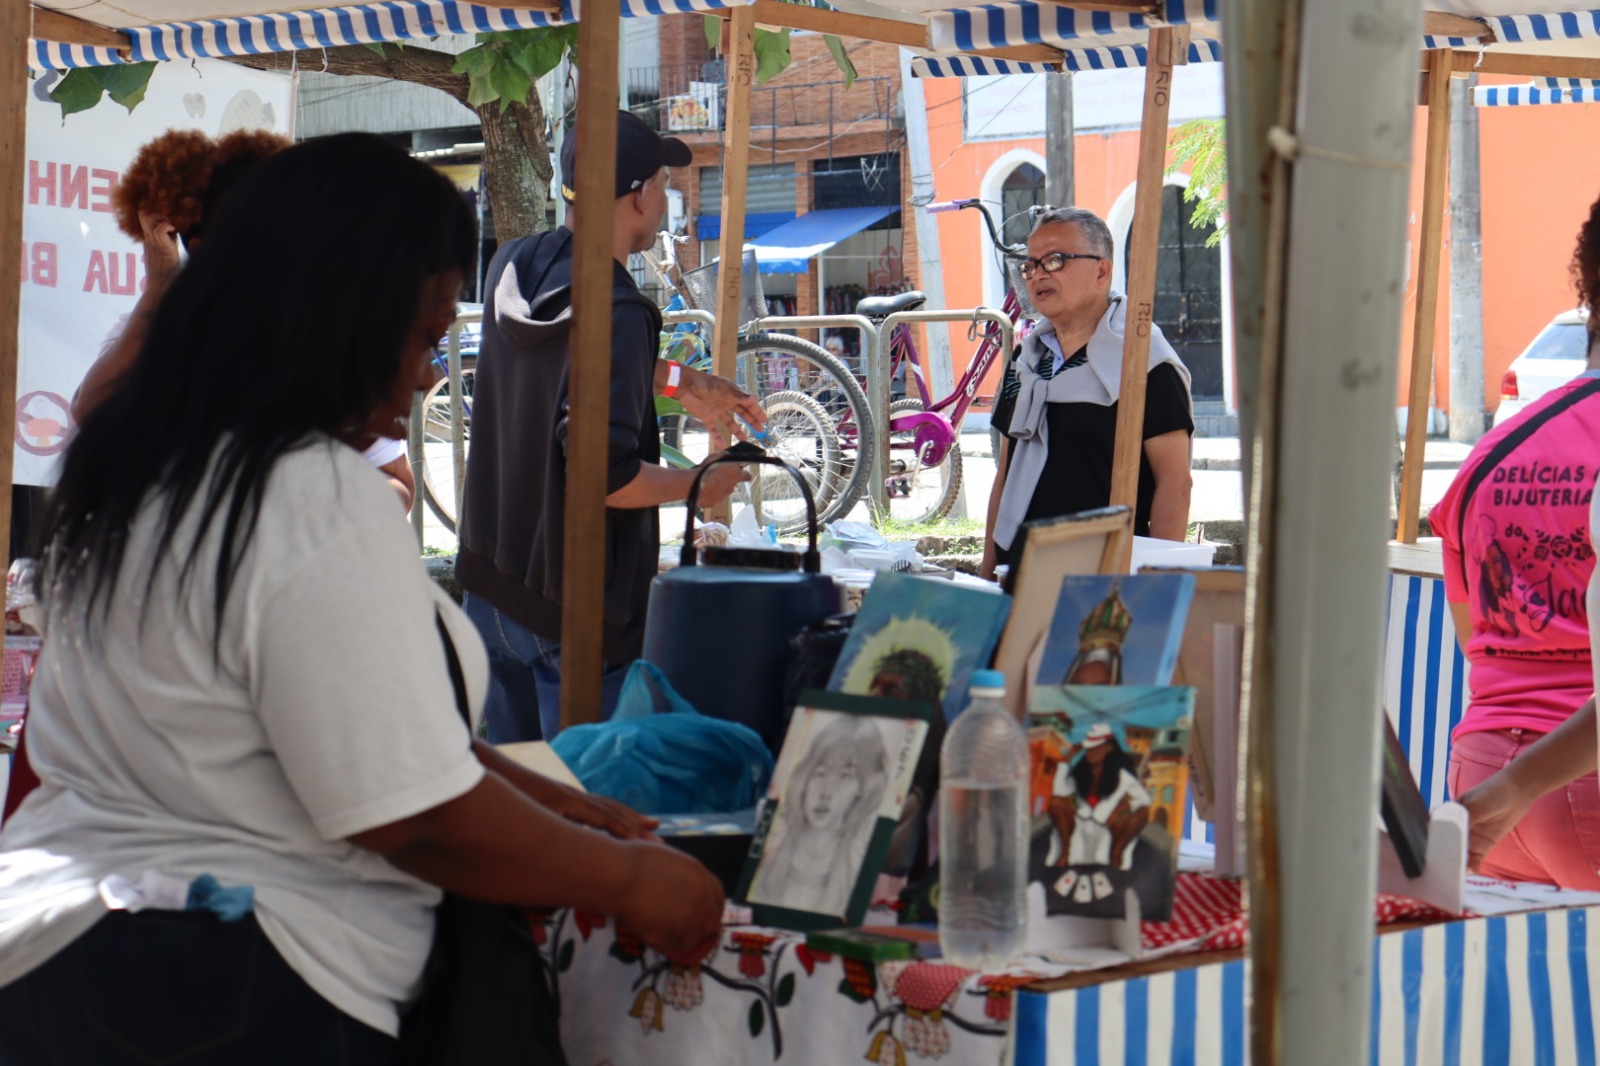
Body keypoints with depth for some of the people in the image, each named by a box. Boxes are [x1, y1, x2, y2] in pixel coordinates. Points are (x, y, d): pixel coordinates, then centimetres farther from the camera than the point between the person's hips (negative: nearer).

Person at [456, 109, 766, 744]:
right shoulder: (615, 312, -23)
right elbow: (604, 473, -26)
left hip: (489, 580, 8)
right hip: (576, 608, -8)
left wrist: (679, 382, 21)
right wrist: (700, 484, -10)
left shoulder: (513, 265, 2)